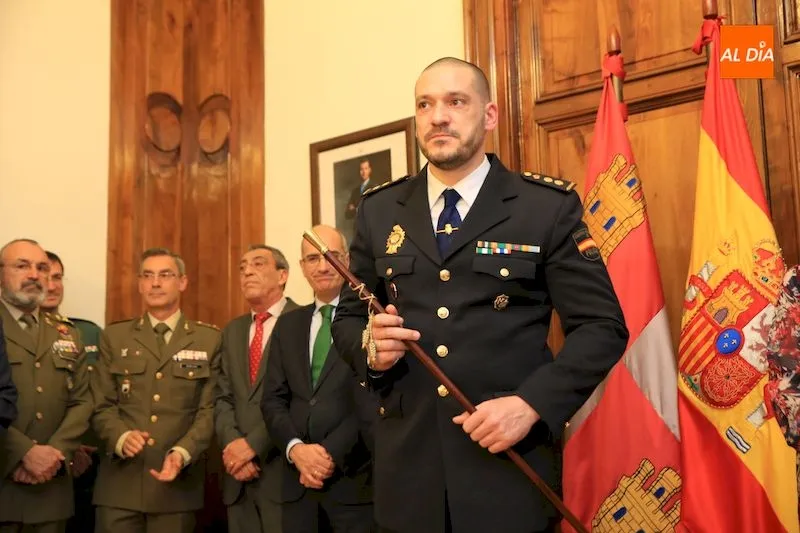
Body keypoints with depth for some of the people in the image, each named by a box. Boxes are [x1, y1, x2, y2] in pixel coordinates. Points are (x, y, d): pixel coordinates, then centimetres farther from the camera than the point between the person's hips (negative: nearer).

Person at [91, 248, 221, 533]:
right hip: (120, 481, 1)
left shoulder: (210, 340, 6)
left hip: (178, 482, -1)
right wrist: (121, 437, -13)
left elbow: (209, 409, -1)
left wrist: (182, 453, -16)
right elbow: (102, 406, 6)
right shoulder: (114, 337, 11)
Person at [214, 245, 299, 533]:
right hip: (240, 475, 6)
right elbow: (223, 397, 9)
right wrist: (232, 445, -7)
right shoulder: (233, 331, 16)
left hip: (283, 470, -6)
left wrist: (254, 444, -14)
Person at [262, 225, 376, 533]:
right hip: (298, 478, 4)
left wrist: (331, 451, -14)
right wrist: (295, 448, -8)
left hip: (355, 477, -4)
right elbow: (273, 400, 9)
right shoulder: (288, 325, 13)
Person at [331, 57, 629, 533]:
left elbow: (602, 328, -5)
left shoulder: (549, 206, -3)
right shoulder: (379, 211, 7)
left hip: (512, 464, -3)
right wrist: (371, 347, -8)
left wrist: (531, 404, -17)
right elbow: (348, 316, 14)